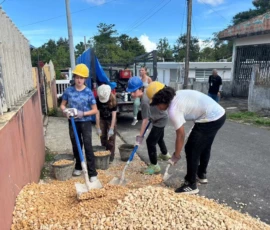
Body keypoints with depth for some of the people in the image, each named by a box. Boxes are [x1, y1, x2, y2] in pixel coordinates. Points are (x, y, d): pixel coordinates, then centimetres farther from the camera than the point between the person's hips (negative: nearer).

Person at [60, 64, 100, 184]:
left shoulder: (88, 92, -9)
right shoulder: (68, 91, -2)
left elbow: (95, 110, -6)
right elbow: (62, 105, 8)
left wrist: (83, 113, -21)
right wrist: (65, 111, -15)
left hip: (85, 122, -3)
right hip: (73, 122, 3)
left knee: (88, 147, -5)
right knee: (76, 146, 16)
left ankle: (92, 173, 3)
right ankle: (78, 167, 37)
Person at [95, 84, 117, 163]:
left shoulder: (113, 100, -27)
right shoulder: (98, 100, -22)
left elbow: (114, 115, -26)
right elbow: (97, 114, -19)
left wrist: (111, 129, -30)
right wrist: (98, 128, -19)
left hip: (111, 119, -2)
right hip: (102, 119, 2)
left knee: (111, 137, -5)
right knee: (102, 137, 6)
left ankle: (111, 156, 3)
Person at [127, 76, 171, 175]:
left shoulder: (145, 101, -35)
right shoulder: (146, 90, -10)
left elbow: (145, 120, -32)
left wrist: (140, 136, -25)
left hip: (160, 120, -10)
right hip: (161, 117, 10)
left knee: (150, 141, -8)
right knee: (159, 137, 29)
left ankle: (154, 166, 4)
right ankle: (165, 154, 54)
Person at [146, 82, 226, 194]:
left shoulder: (173, 110, -19)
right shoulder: (177, 94, 7)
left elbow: (180, 135, -14)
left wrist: (176, 156, -3)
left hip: (210, 119, -10)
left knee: (192, 150, 0)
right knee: (204, 147, 24)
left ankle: (191, 185, 11)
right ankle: (201, 175, 43)